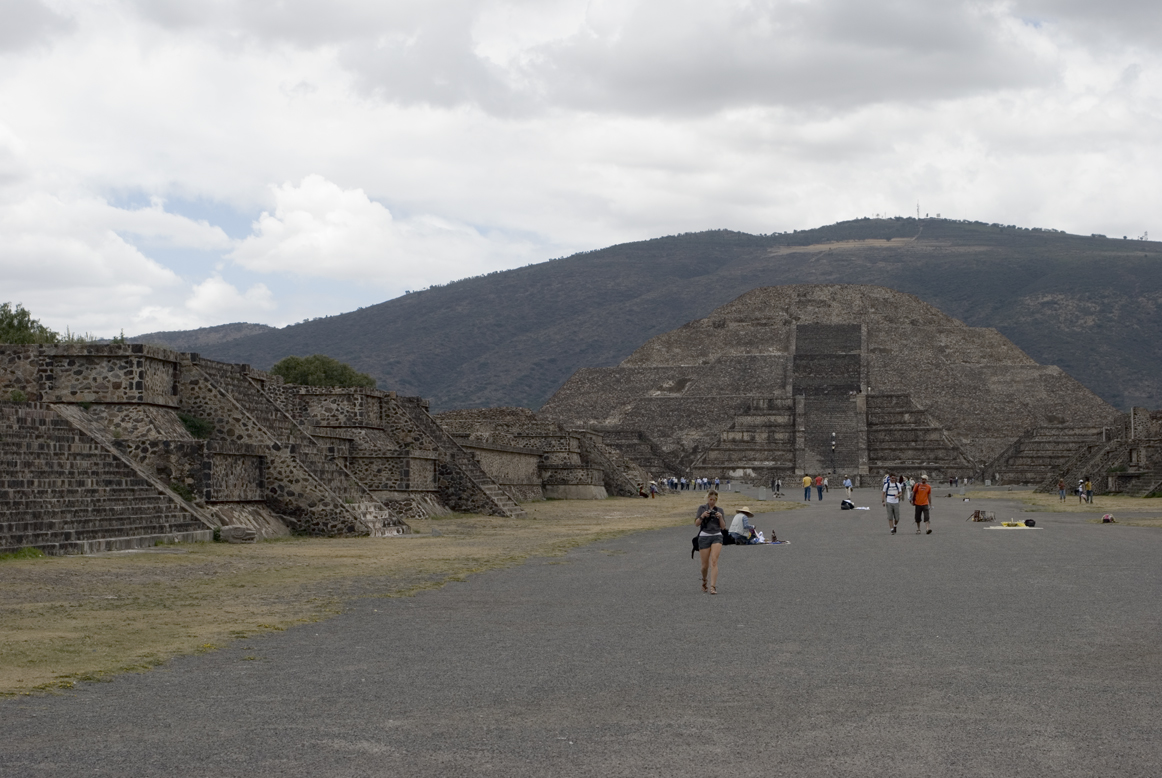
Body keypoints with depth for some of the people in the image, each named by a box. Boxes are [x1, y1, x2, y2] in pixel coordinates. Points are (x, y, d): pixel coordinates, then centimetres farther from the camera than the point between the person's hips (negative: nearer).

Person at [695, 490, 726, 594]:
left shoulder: (719, 510, 9)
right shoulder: (702, 508, 6)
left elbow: (723, 527, 8)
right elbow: (696, 523, 2)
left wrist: (720, 517, -9)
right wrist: (702, 516, -14)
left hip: (717, 536, 0)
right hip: (704, 537, 0)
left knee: (714, 561, -17)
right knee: (705, 564, 3)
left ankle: (713, 586, -21)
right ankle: (704, 580, 35)